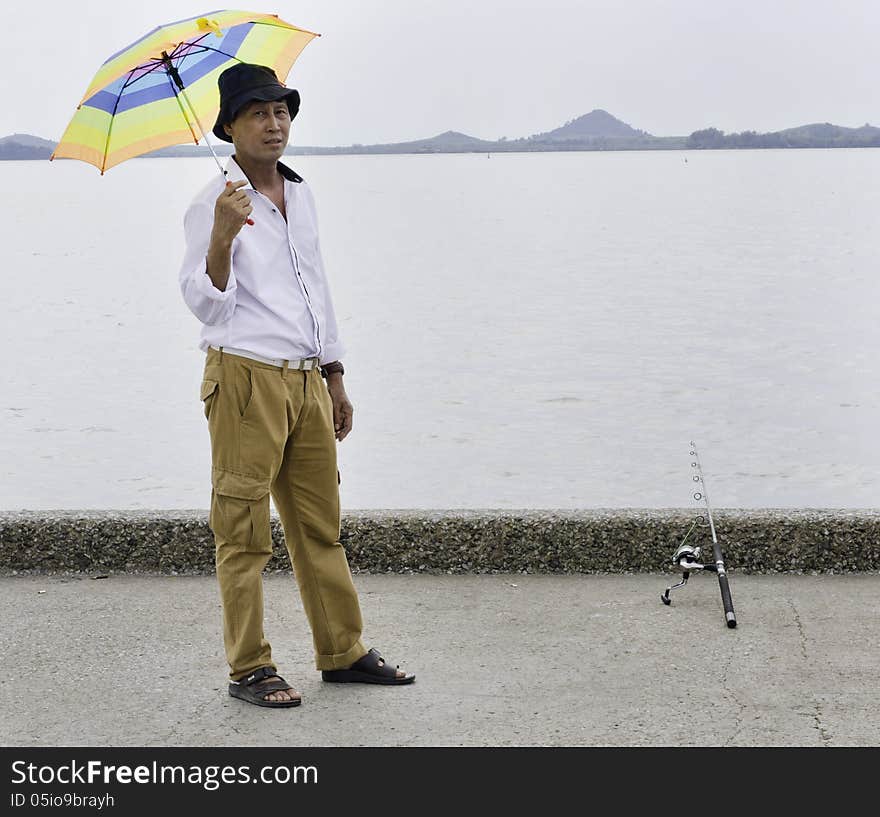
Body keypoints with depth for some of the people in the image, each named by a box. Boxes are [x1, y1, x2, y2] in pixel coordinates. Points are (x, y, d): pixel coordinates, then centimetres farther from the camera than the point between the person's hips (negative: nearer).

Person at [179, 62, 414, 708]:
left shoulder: (301, 194, 15)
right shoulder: (213, 206, -6)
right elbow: (206, 304, -15)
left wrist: (335, 376, 22)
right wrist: (222, 235, -32)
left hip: (307, 381, 7)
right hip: (246, 379, -7)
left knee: (321, 525, 12)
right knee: (244, 532, -1)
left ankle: (343, 650, 21)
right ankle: (249, 668, 7)